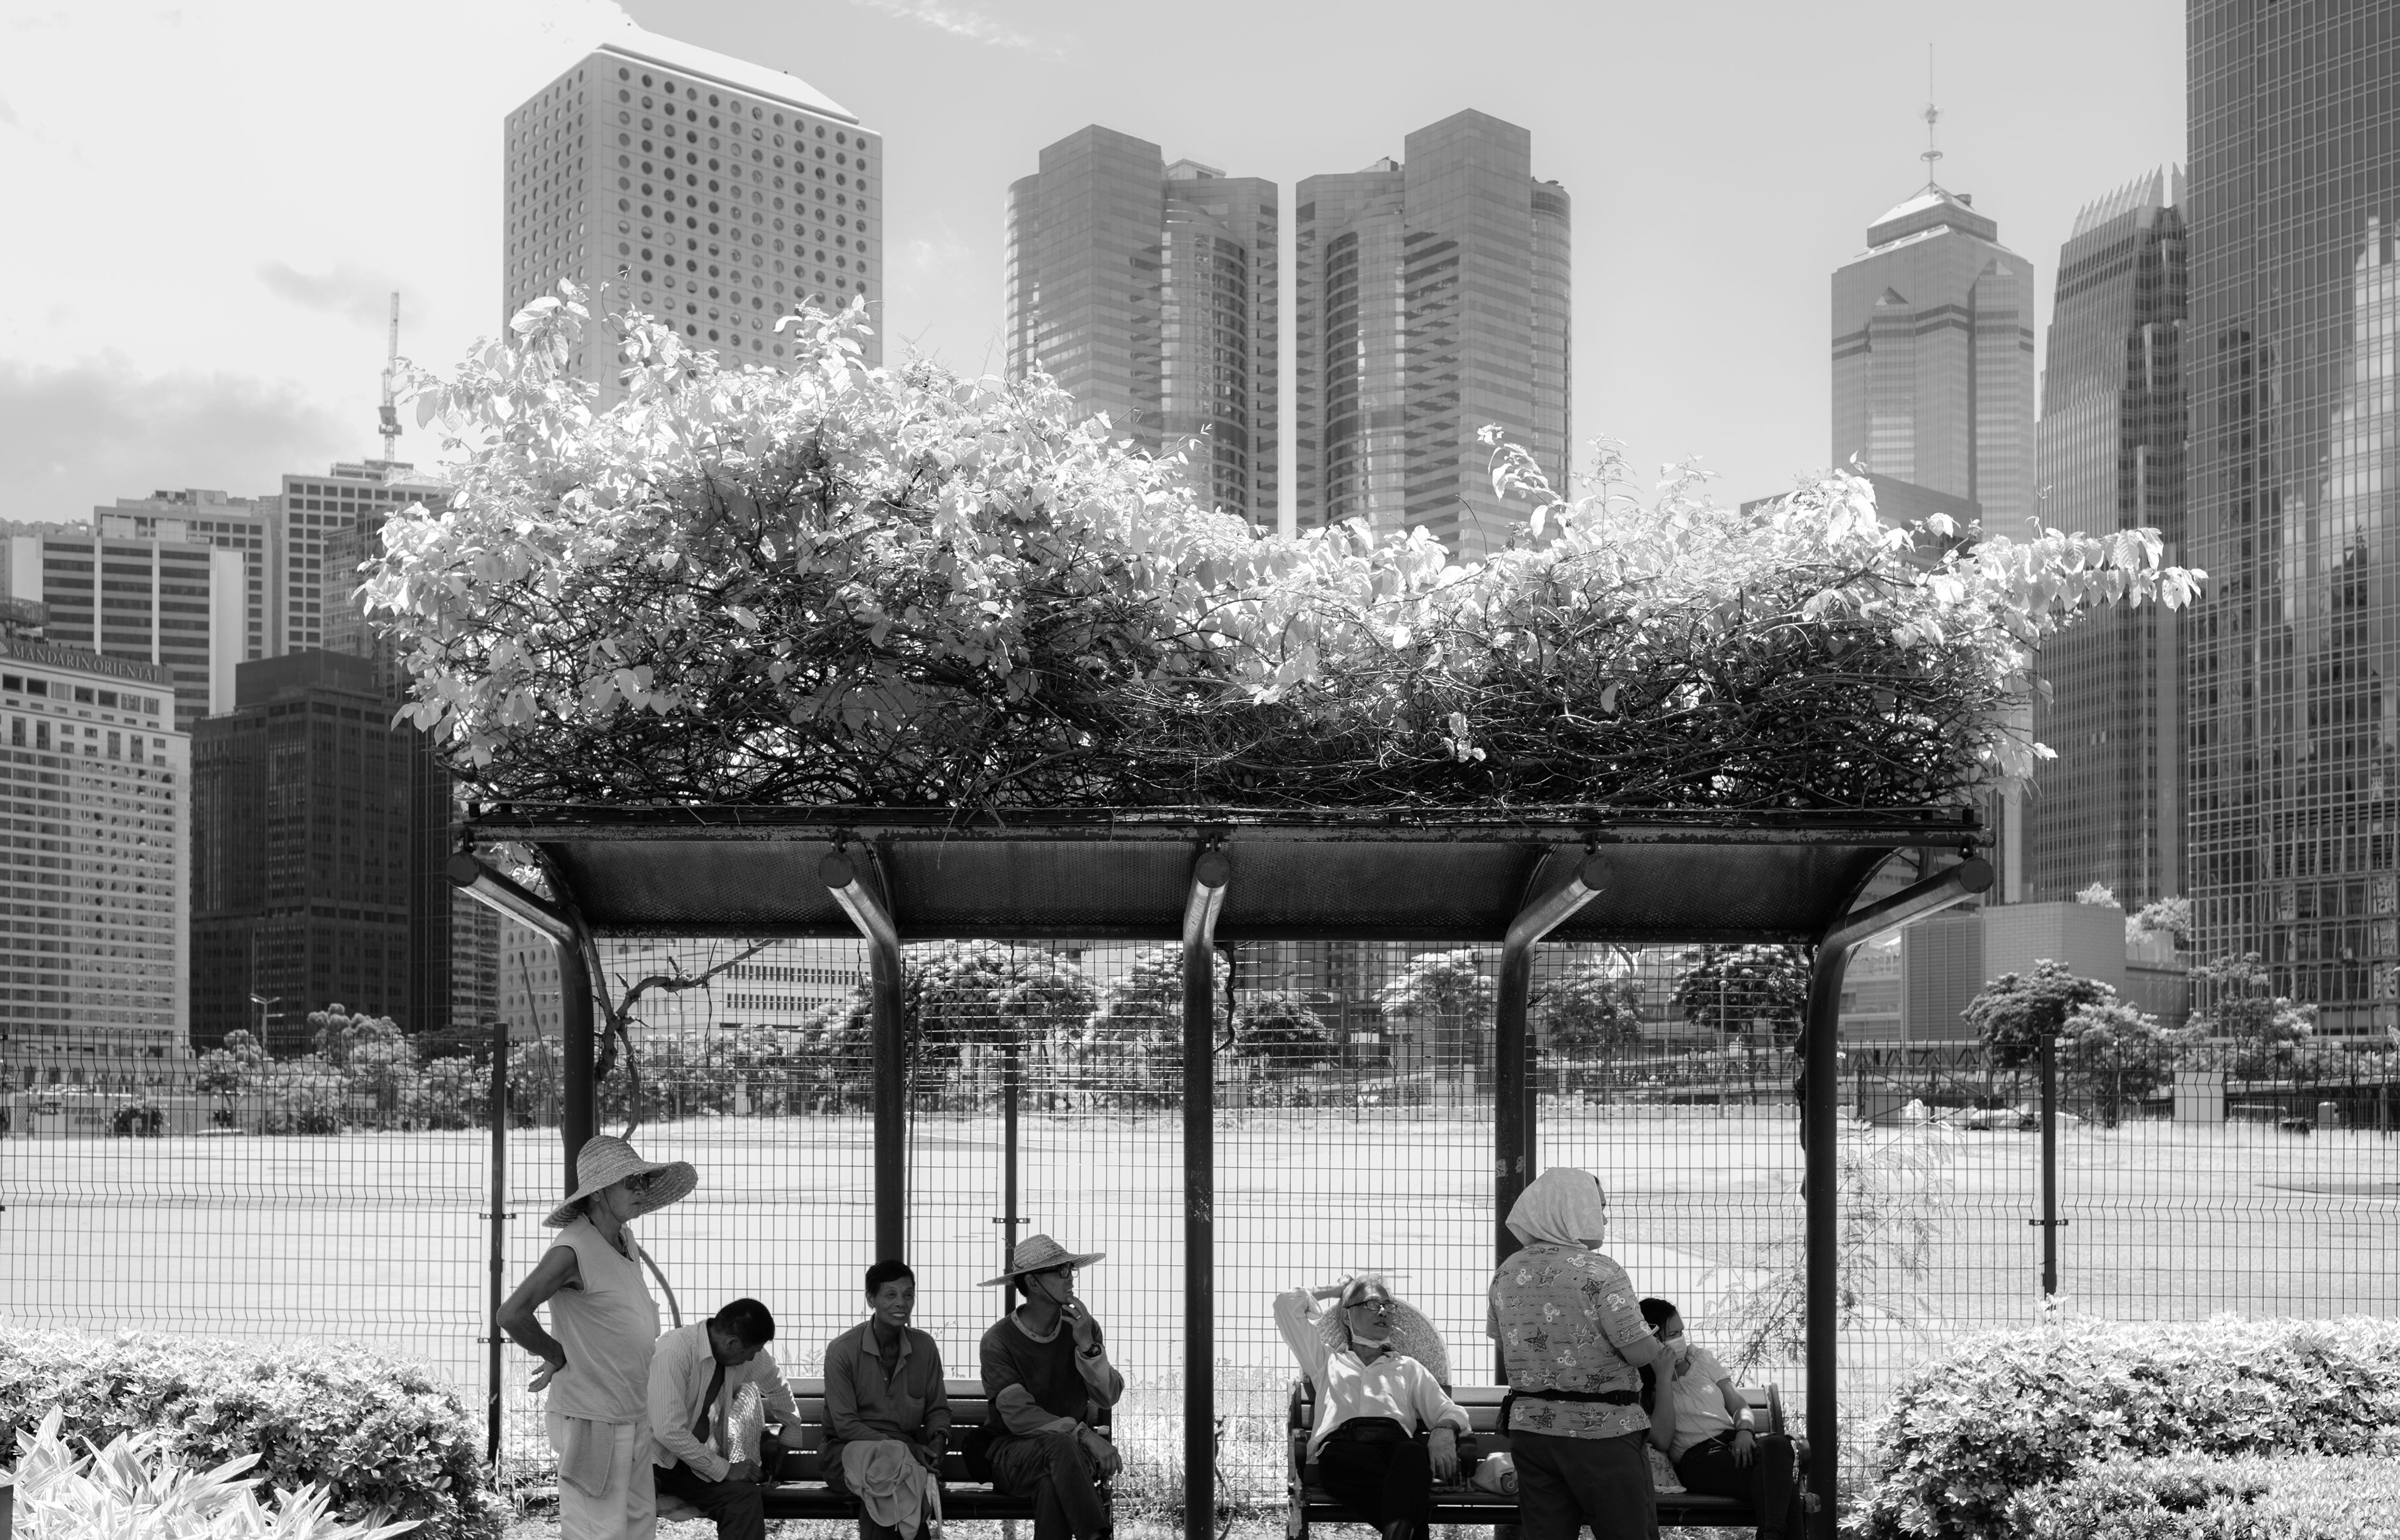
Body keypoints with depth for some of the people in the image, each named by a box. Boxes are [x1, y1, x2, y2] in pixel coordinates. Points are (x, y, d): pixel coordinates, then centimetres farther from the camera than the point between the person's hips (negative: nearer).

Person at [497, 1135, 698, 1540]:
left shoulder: (625, 1241, 7)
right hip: (592, 1419, -8)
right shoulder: (574, 1249, -19)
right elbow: (511, 1315, -28)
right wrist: (557, 1356, -12)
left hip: (633, 1414, 8)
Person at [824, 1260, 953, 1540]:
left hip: (910, 1451, 3)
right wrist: (896, 1446, -19)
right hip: (850, 1447, -3)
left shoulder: (924, 1346, 8)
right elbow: (845, 1424, -9)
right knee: (882, 1473, -37)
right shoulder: (842, 1350, -6)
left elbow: (938, 1409, 16)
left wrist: (938, 1441, -7)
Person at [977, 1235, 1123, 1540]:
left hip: (1072, 1449, 2)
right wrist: (1084, 1434, -31)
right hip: (1014, 1453, -2)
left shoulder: (1083, 1328, 3)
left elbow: (1109, 1397, -4)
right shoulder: (999, 1340, -10)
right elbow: (1018, 1415, -20)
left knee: (1053, 1483, -35)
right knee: (1060, 1444, -36)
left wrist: (1087, 1344, -19)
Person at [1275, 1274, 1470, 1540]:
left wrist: (1445, 1431, -4)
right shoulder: (1327, 1360, 34)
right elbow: (1286, 1305, 26)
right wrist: (1333, 1291, 41)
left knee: (1413, 1454, -42)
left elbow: (1448, 1411, 22)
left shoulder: (1408, 1368, 37)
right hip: (1342, 1445, -1)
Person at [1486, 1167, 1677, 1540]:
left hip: (1529, 1426, 6)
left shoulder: (1506, 1274, 5)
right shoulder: (1601, 1273, -14)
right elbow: (1640, 1352, -15)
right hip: (1601, 1432, -6)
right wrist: (1664, 1354, 6)